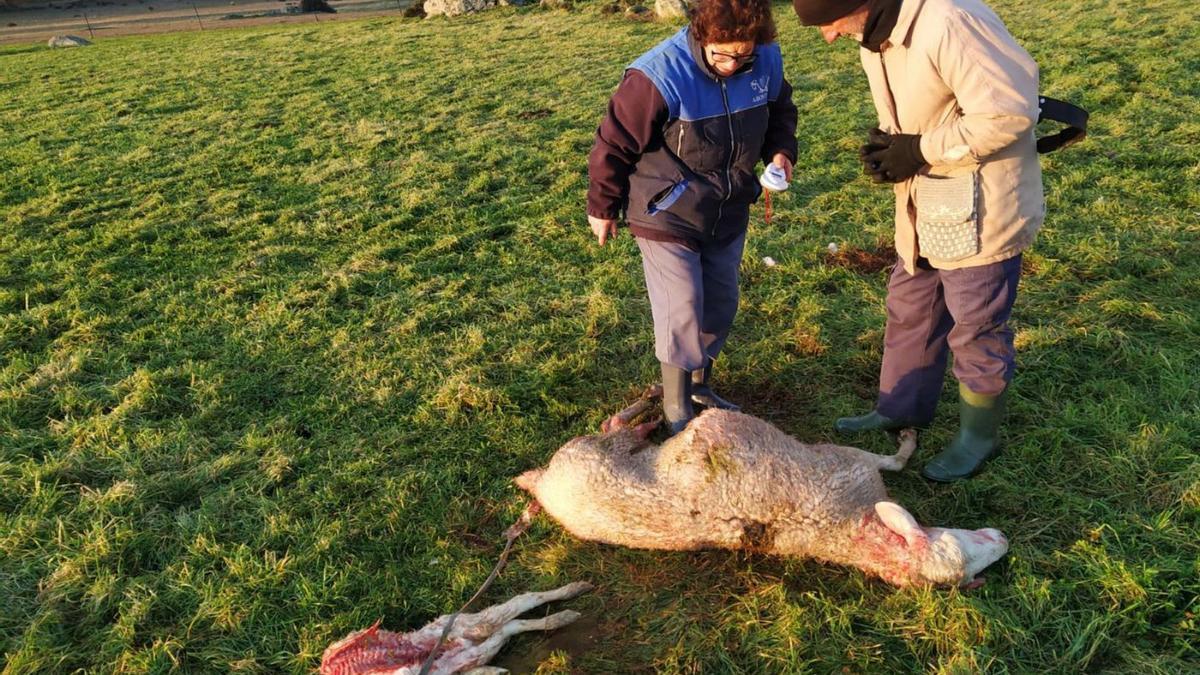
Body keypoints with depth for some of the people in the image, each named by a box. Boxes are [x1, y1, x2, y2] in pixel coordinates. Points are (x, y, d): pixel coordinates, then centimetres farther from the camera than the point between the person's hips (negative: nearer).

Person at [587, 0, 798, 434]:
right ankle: (677, 411, 16)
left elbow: (779, 110, 13)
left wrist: (781, 150, -7)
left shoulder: (767, 60, -9)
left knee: (720, 308, 15)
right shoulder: (659, 76, -26)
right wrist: (602, 208, -4)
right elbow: (613, 144, -15)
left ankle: (699, 385, 38)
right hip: (667, 218, -5)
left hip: (728, 215, 6)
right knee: (682, 318, -4)